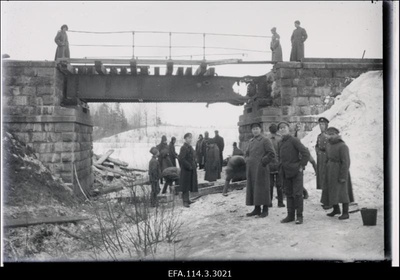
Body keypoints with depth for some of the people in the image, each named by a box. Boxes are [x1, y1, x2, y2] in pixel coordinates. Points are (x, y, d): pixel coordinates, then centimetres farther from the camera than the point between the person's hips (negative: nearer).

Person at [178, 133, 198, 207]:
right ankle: (185, 201, 2)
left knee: (189, 185, 15)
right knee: (186, 185, -4)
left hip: (191, 170, 9)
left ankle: (186, 199, 25)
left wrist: (195, 165, 9)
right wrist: (189, 166, -21)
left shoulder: (190, 147, 11)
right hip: (186, 170, -9)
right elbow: (181, 159, -24)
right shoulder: (184, 148, -17)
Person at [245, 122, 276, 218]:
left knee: (262, 189, -3)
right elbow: (246, 153, 28)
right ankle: (257, 209, 15)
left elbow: (272, 154, -10)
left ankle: (265, 210, 4)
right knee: (252, 189, 7)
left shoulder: (265, 140, -4)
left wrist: (262, 162, -11)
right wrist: (247, 161, 10)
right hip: (251, 170, 7)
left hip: (261, 169, -6)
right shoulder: (251, 141, 16)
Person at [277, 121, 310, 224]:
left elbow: (306, 153, -14)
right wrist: (281, 167, 14)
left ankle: (299, 216, 4)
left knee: (297, 194, -3)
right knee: (288, 194, 10)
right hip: (285, 173, 6)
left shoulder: (294, 140, -10)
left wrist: (301, 166, -12)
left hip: (296, 171, -6)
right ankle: (290, 215, 17)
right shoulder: (280, 143, 10)